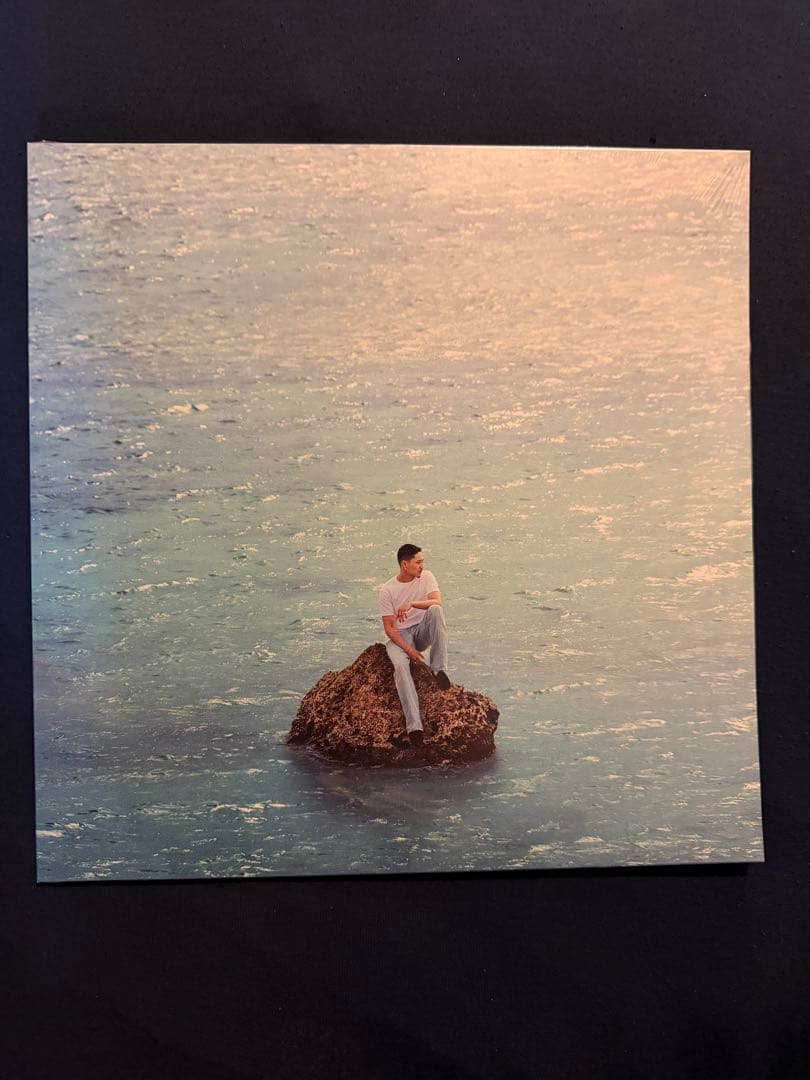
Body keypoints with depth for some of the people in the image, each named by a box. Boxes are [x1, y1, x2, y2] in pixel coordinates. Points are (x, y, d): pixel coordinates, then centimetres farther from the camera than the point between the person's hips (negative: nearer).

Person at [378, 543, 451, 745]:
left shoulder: (426, 577, -2)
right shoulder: (387, 590, -7)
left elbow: (437, 601, -19)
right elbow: (388, 627, -8)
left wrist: (411, 604, -36)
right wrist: (409, 649, -20)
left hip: (422, 631, 2)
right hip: (400, 635, -2)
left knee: (436, 610, -30)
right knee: (400, 664, -34)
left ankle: (438, 668, -28)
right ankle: (414, 724, -42)